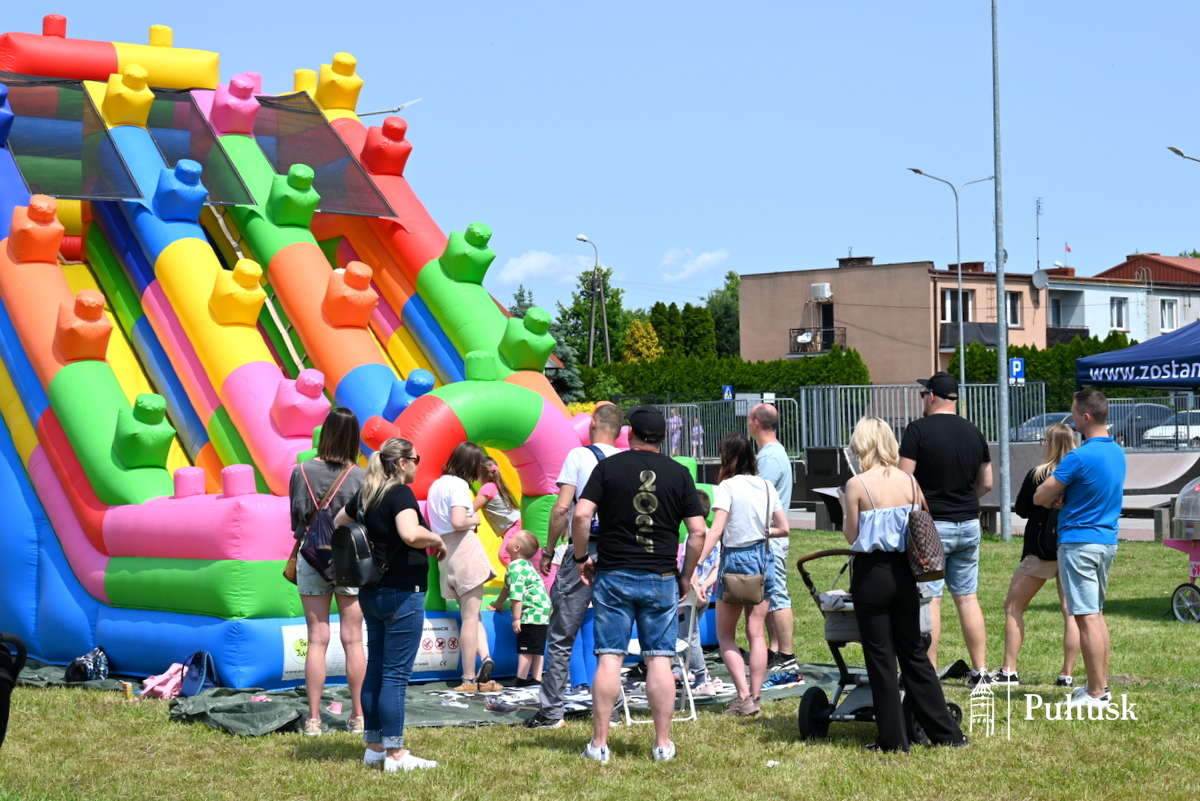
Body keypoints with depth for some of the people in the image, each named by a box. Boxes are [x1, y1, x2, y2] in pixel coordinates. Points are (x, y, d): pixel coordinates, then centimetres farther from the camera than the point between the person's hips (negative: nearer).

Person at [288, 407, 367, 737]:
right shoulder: (361, 477, -8)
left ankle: (313, 718, 3)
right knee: (352, 639, 6)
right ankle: (358, 715, 11)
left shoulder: (301, 472, -5)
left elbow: (295, 521, 3)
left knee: (317, 639, 4)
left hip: (311, 558, 1)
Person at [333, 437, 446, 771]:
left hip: (371, 592, 9)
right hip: (401, 593, -9)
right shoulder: (400, 493, -14)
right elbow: (410, 534, -32)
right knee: (396, 673, -5)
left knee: (375, 668, 13)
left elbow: (338, 523, 27)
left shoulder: (365, 494, 10)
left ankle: (374, 747, 19)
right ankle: (395, 754, -3)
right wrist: (437, 539, -14)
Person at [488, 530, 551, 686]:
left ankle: (521, 679, -3)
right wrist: (498, 604, 37)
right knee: (536, 648, 11)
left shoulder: (515, 568, -15)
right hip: (541, 614, 10)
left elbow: (516, 595, -21)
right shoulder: (524, 565, 17)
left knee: (525, 647, -5)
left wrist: (516, 618, -20)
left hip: (531, 613, -10)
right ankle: (536, 678, 13)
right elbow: (508, 588, 29)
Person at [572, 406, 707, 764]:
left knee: (609, 658, 0)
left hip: (613, 576, -1)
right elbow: (698, 531, 1)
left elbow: (581, 515, -9)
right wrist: (686, 576, 11)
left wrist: (582, 558, 3)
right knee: (659, 660, 3)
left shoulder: (608, 467, 1)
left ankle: (599, 743, 1)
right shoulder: (679, 473, 4)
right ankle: (663, 744, 5)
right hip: (661, 578, 1)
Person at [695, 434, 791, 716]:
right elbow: (784, 528, 10)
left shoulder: (727, 487, -12)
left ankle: (744, 697, -4)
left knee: (725, 635, 7)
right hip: (763, 560, 5)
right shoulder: (766, 486, 5)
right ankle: (754, 696, 7)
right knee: (756, 633, 9)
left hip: (736, 559, -5)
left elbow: (716, 531, -21)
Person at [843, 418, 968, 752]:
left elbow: (851, 536, -6)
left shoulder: (857, 485, -12)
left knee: (880, 656, 5)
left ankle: (893, 739, 8)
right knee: (914, 652, 14)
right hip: (904, 572, 5)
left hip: (871, 574, -5)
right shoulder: (910, 481, 0)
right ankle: (947, 732, 16)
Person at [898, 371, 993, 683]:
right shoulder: (973, 433, 8)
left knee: (929, 599, -3)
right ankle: (980, 670, 12)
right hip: (969, 524, 6)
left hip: (931, 526, -6)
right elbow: (986, 483, 13)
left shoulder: (918, 430, -10)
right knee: (967, 597, 11)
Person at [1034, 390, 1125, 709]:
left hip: (1079, 543, -9)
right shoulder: (1117, 453, 8)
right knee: (1096, 613, 17)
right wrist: (1064, 499, 1)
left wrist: (1055, 499, 7)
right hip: (1107, 540, 9)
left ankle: (1096, 694, -6)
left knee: (1087, 617, -6)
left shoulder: (1079, 457, -19)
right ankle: (1101, 684, 22)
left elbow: (1040, 498, -14)